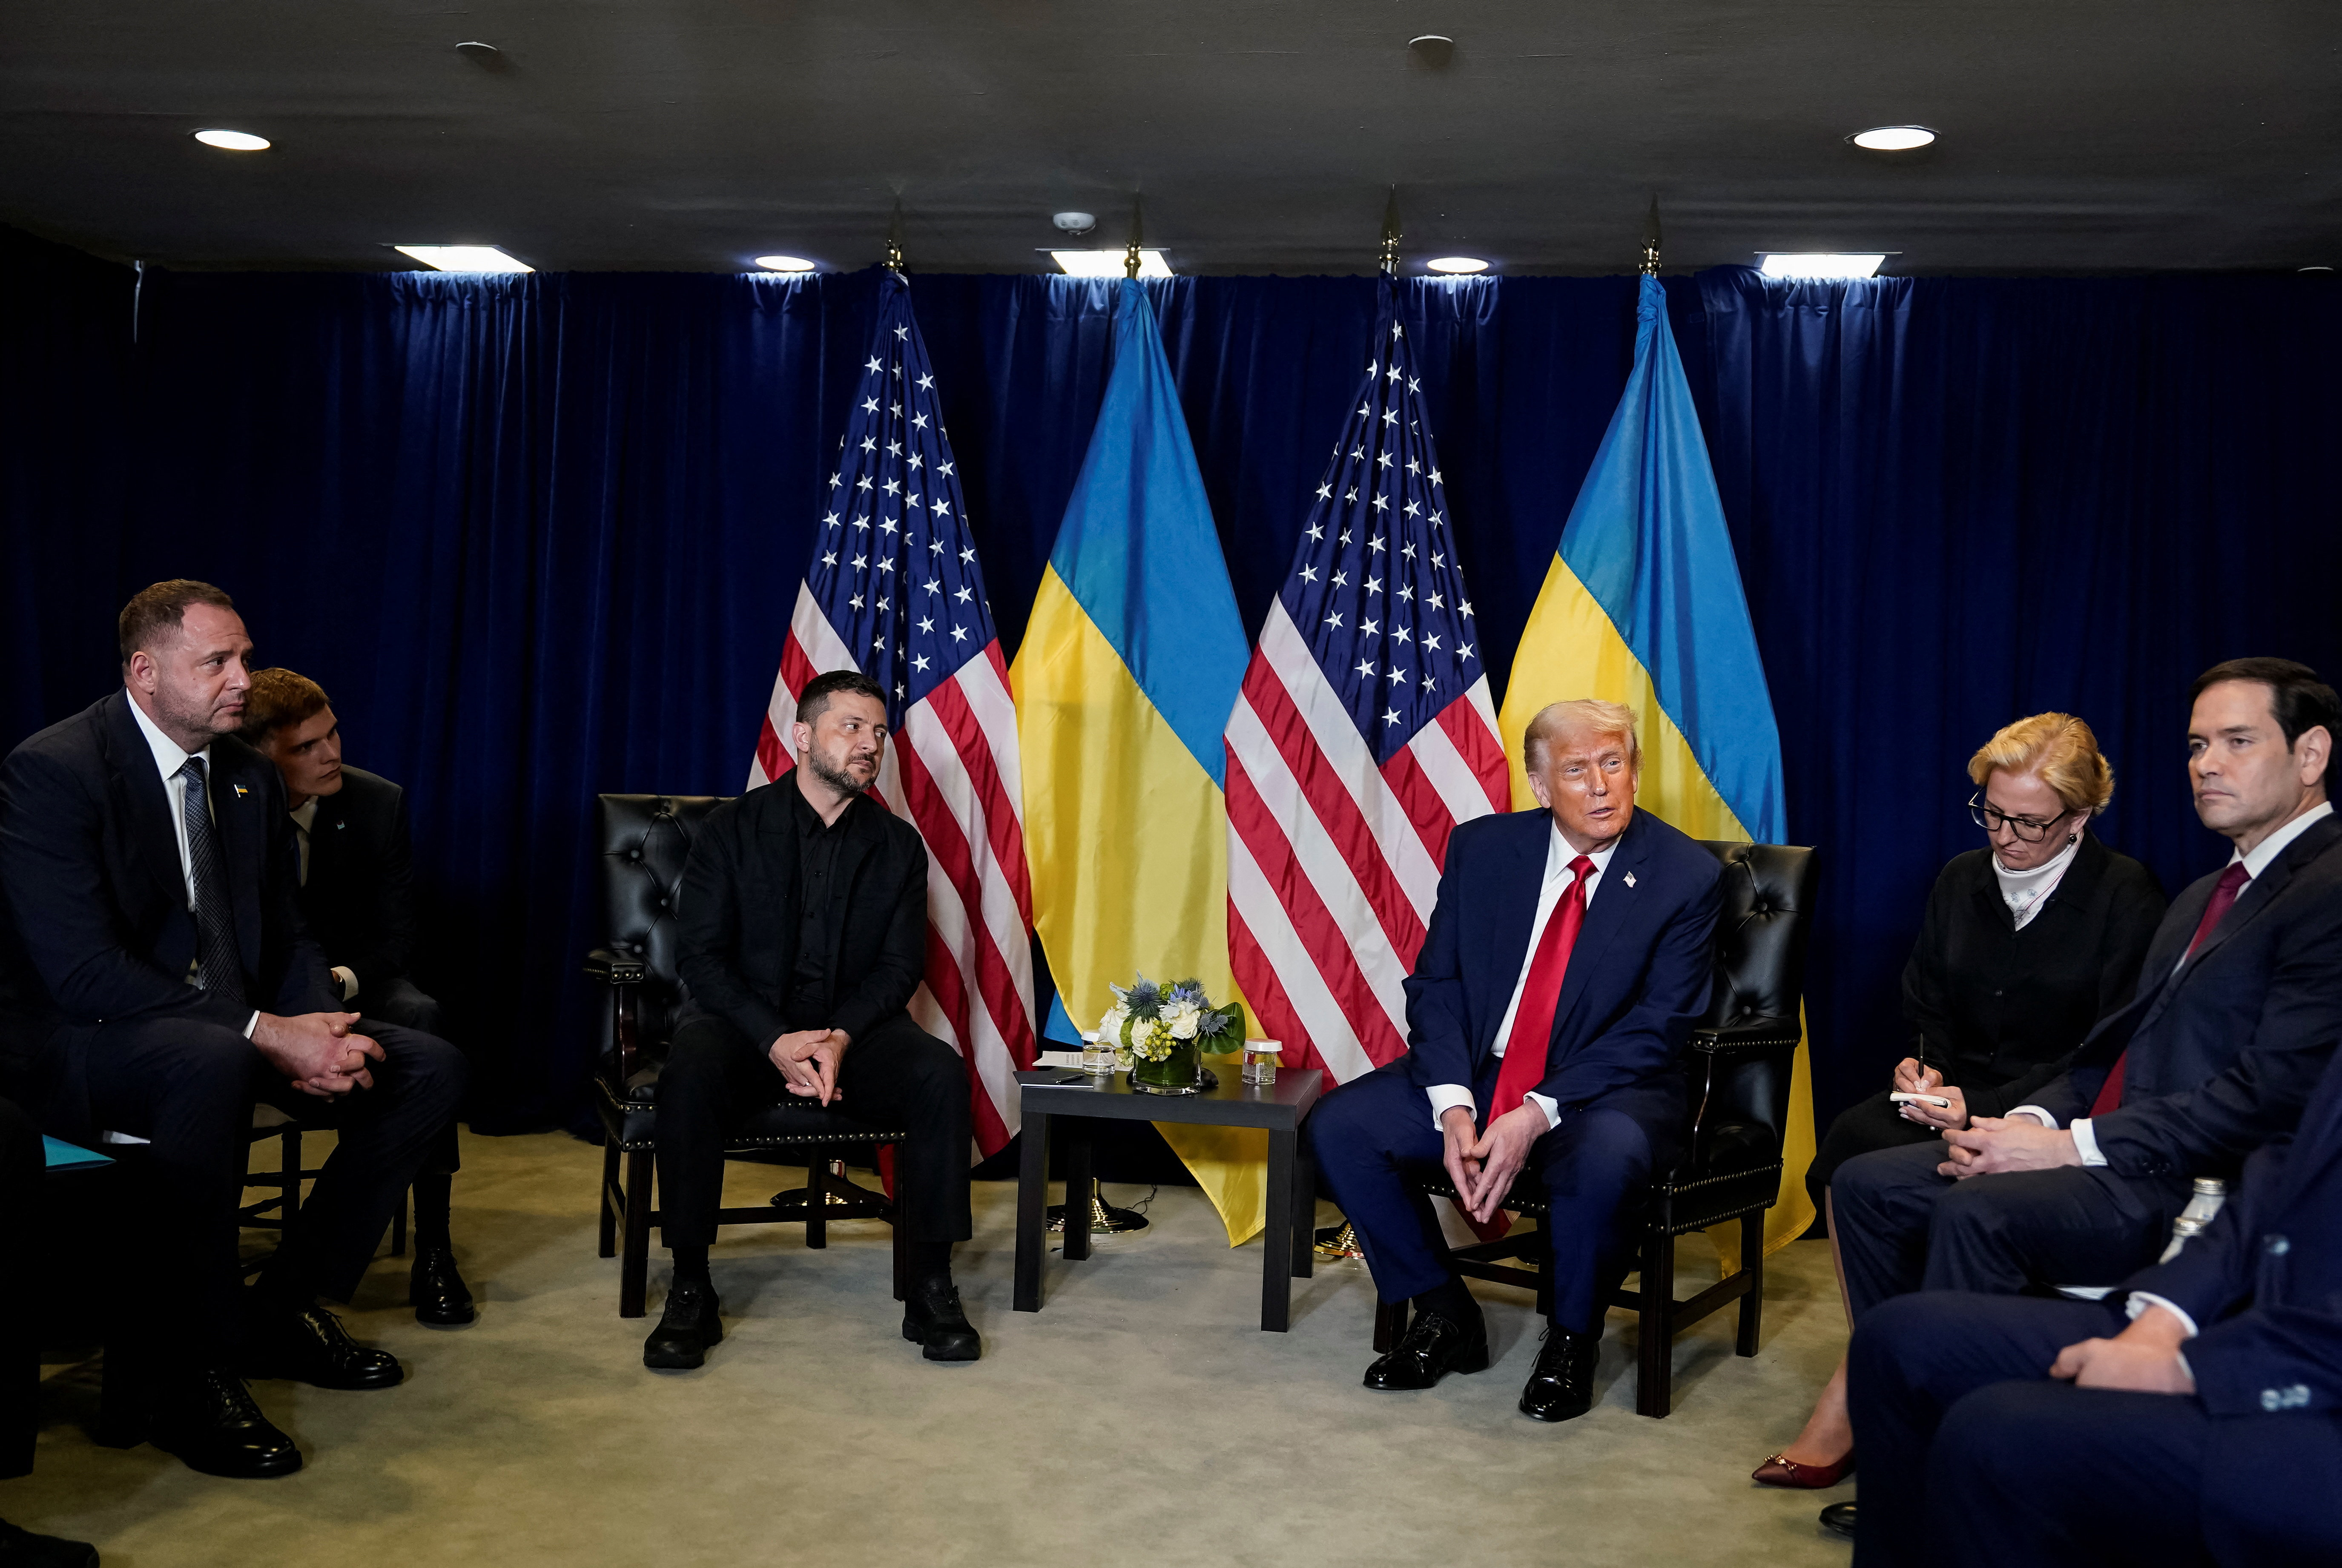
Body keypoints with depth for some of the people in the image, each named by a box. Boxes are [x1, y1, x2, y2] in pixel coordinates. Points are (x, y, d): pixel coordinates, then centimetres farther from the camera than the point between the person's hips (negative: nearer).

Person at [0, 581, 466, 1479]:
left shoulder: (250, 777, 9)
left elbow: (285, 938, 13)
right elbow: (83, 972, -23)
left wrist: (320, 1032, -10)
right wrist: (267, 1034, -27)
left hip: (228, 1032, 8)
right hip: (87, 1044, -8)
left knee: (429, 1069, -7)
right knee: (214, 1063, -41)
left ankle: (287, 1306, 6)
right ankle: (190, 1378, -26)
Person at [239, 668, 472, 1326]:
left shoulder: (379, 803, -3)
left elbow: (396, 937, -1)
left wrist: (343, 978, -23)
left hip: (355, 981, 1)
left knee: (421, 1017, -32)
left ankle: (433, 1251, -29)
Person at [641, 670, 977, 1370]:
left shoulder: (897, 844, 7)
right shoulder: (733, 828, 0)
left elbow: (900, 965, 2)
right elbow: (700, 953, -6)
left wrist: (841, 1037, -18)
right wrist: (776, 1041, -22)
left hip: (855, 1027, 2)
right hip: (748, 1020, -2)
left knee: (942, 1074, -28)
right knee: (689, 1073, -35)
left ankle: (932, 1289, -18)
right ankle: (690, 1293, -22)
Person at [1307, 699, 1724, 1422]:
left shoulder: (1687, 876, -8)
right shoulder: (1482, 849, 2)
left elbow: (1655, 1030, -13)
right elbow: (1435, 984, 1)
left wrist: (1537, 1115, -23)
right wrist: (1454, 1107, -16)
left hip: (1603, 1089, -4)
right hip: (1478, 1072, 4)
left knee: (1603, 1160, -37)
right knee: (1337, 1126, -15)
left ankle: (1570, 1343, -7)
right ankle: (1443, 1315, 4)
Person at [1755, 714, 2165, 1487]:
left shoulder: (2126, 897, -3)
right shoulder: (1961, 881, 14)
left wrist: (1984, 1105, -18)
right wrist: (1918, 1066, -4)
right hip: (1953, 1097, 6)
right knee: (1849, 1142, -27)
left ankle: (1850, 1401, -18)